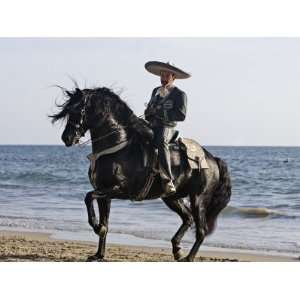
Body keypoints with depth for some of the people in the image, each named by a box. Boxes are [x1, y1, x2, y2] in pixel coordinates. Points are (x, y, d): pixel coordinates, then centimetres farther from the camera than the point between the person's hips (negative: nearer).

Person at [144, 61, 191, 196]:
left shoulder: (179, 94, 1)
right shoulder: (156, 91, 22)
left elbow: (181, 115, -11)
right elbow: (148, 110, 30)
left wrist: (161, 113, -14)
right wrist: (149, 115, 5)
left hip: (167, 127, -8)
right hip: (151, 127, 8)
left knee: (160, 141, -38)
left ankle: (168, 181, -44)